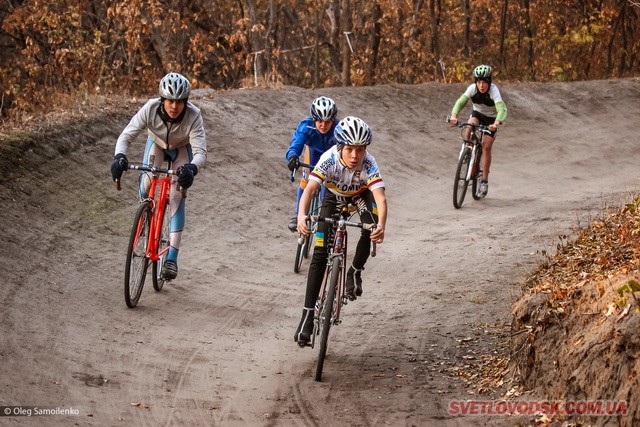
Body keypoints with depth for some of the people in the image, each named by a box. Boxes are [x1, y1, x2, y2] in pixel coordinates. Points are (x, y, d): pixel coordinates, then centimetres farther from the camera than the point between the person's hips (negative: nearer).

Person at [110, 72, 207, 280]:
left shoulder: (193, 116, -38)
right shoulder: (150, 109, -35)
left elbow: (200, 151, -42)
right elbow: (126, 136, -34)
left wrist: (191, 168, -64)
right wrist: (119, 156, -54)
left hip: (182, 149, -1)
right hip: (157, 143, 2)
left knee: (177, 198, -15)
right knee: (146, 186, -22)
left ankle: (171, 257, -13)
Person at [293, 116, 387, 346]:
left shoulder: (369, 165, -36)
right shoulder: (329, 160, -36)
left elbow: (380, 198, -47)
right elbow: (309, 189, -47)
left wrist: (381, 226, -66)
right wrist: (301, 215, -66)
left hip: (360, 195, 0)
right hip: (334, 196, 0)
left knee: (371, 230, -31)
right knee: (320, 254, -11)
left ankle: (355, 272, -2)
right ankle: (308, 315, -8)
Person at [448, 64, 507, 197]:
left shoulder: (494, 90, -33)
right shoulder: (472, 88, -25)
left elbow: (502, 109, -44)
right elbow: (460, 101, -33)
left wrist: (496, 123, -62)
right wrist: (454, 115, -52)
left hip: (491, 118, -2)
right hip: (477, 113, 2)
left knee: (486, 147, -11)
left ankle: (485, 180, -1)